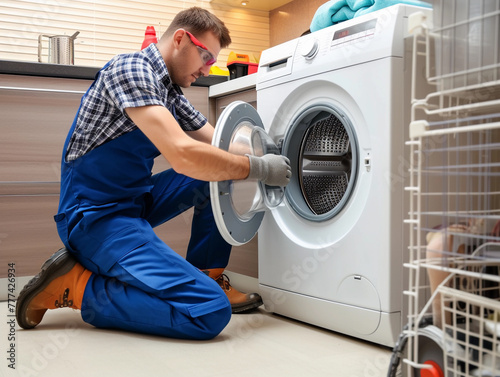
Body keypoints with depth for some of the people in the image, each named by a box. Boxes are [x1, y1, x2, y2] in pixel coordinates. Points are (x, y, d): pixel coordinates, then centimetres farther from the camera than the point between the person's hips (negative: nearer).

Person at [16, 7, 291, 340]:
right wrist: (257, 168, -15)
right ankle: (75, 285, -10)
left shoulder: (172, 95, 14)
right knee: (211, 312, -21)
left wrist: (267, 160, 1)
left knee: (221, 168, 9)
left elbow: (218, 145, 17)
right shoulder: (131, 69, -15)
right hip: (96, 215, -10)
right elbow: (183, 155, -26)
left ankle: (208, 276, 12)